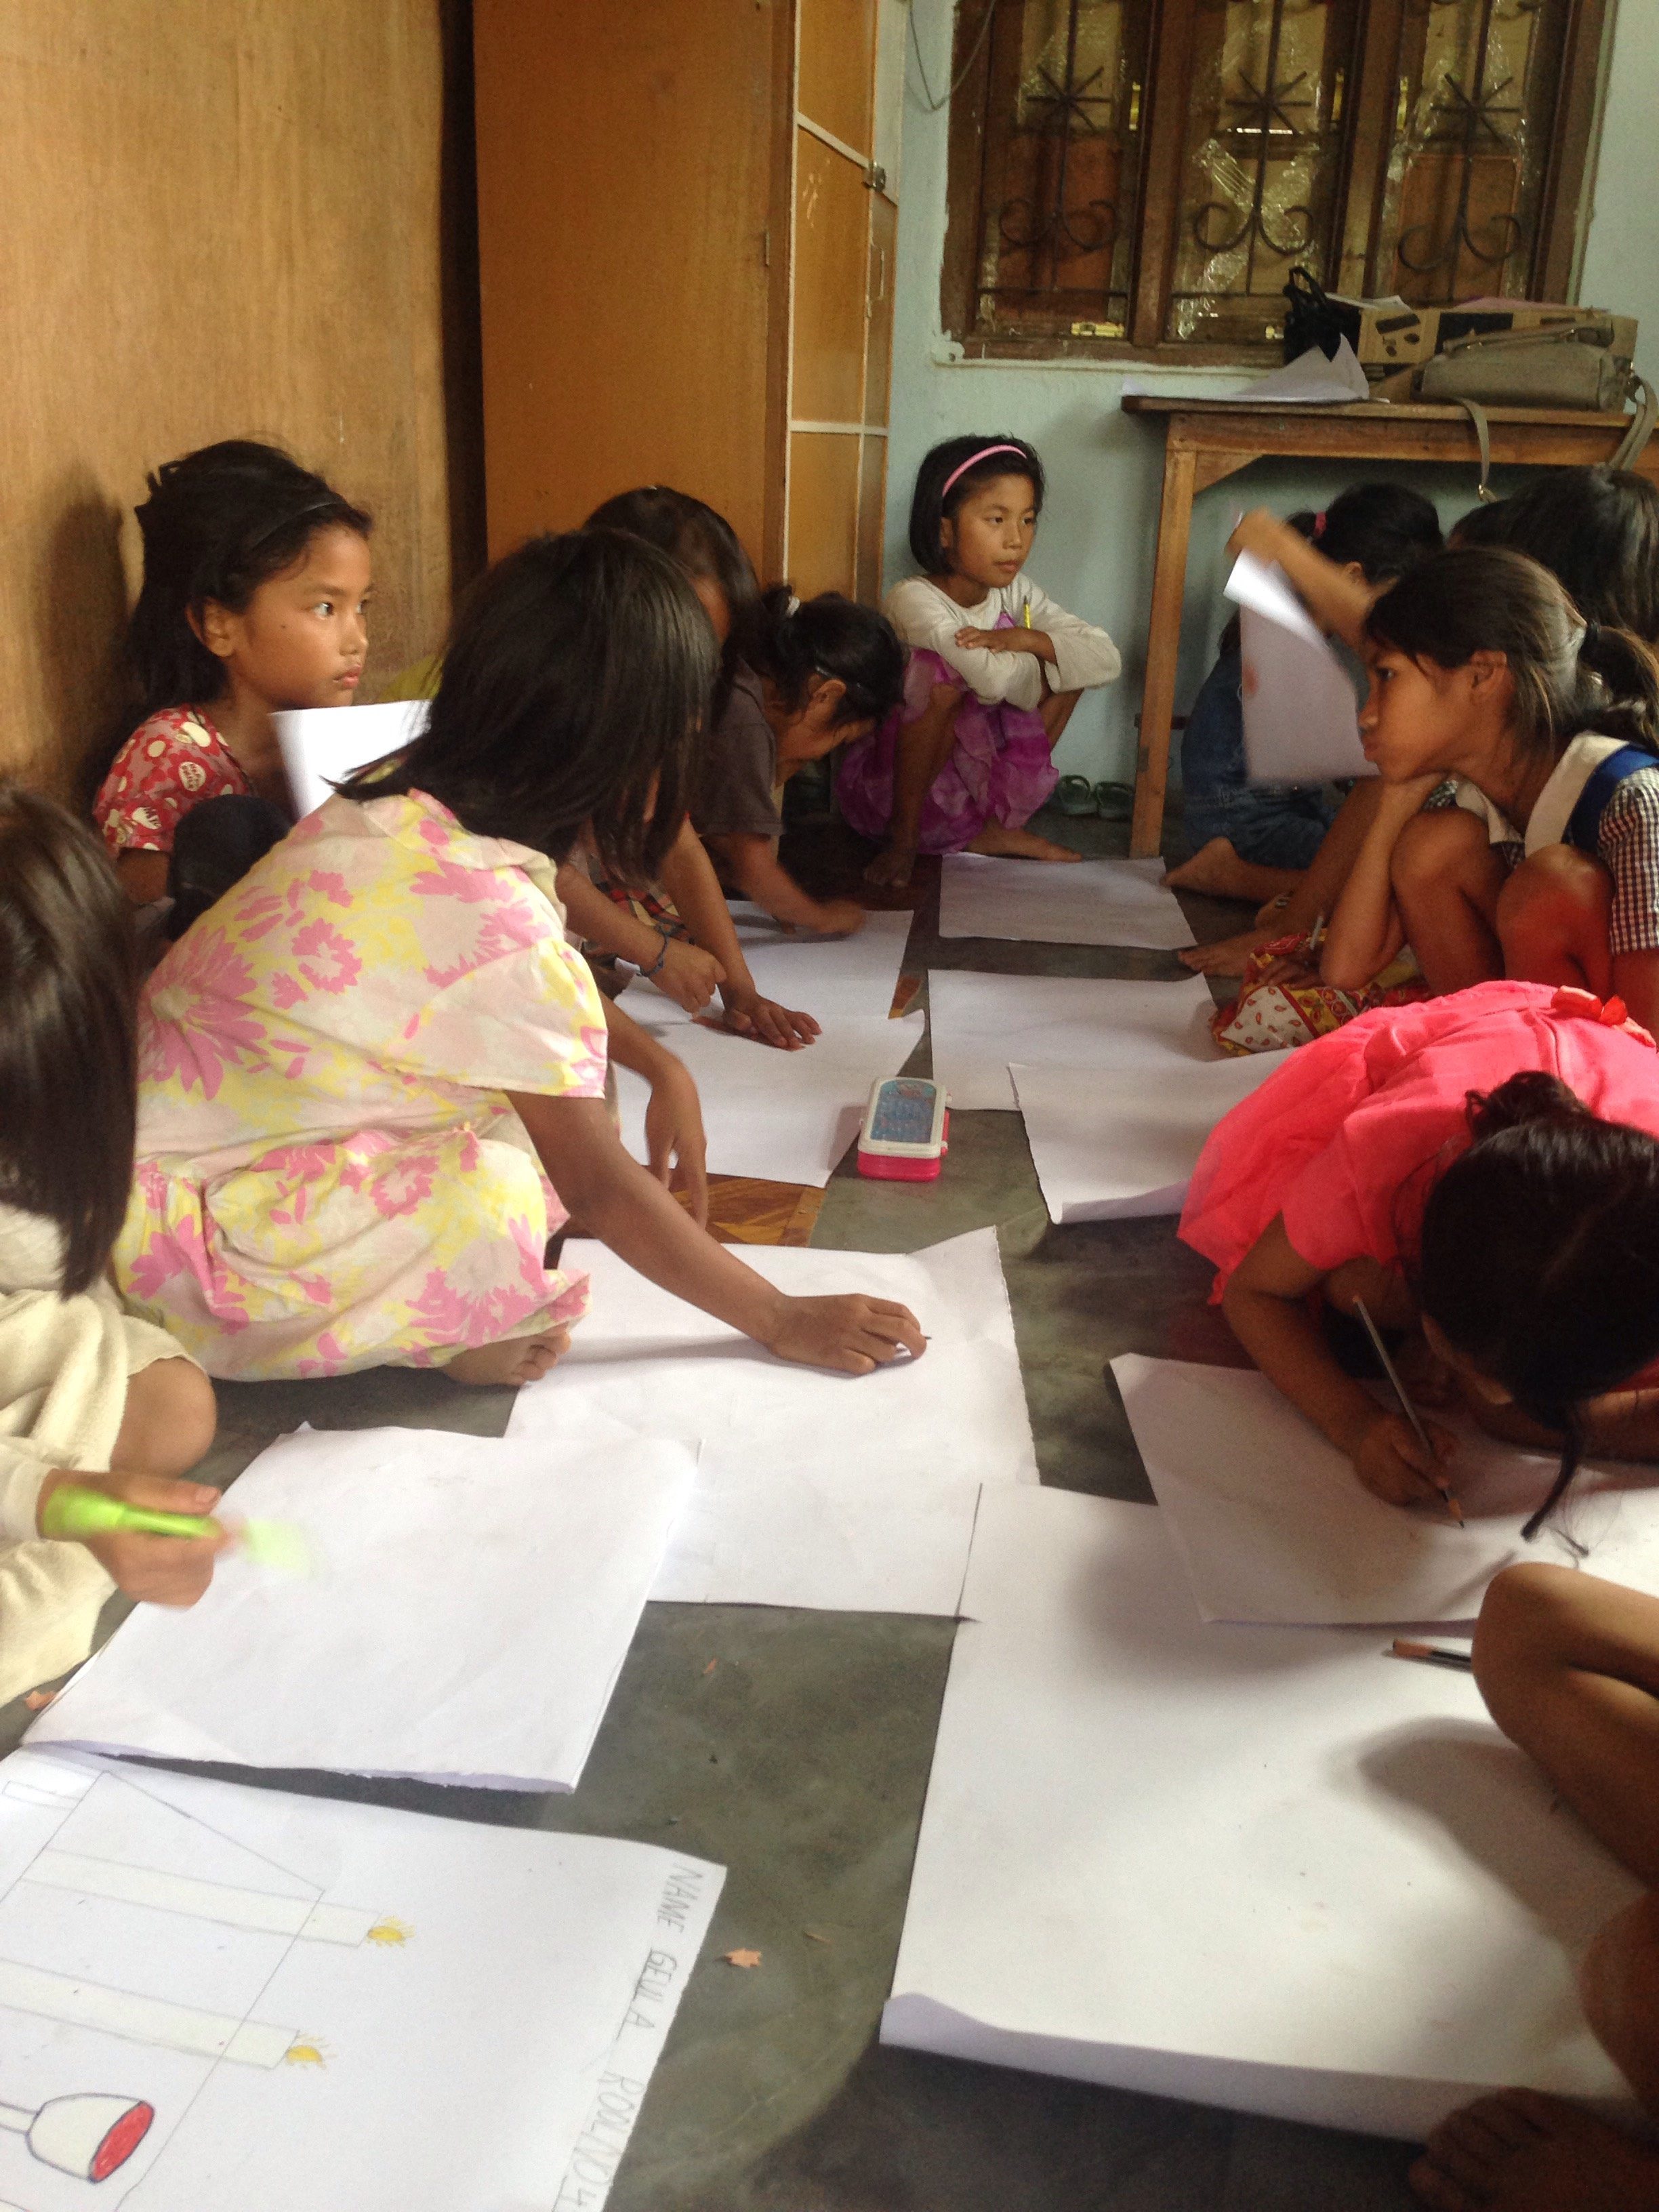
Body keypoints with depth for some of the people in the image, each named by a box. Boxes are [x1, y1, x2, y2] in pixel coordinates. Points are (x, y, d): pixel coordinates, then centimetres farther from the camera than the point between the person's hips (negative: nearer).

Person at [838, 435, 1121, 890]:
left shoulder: (1016, 593, 0)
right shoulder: (914, 600, -21)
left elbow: (1106, 659, -9)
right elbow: (993, 678, -36)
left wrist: (1025, 639, -22)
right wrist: (1041, 668, -14)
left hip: (974, 777, 6)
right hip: (891, 784, -6)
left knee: (1068, 659, -5)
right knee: (945, 674, -33)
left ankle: (996, 826, 2)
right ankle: (903, 840, -16)